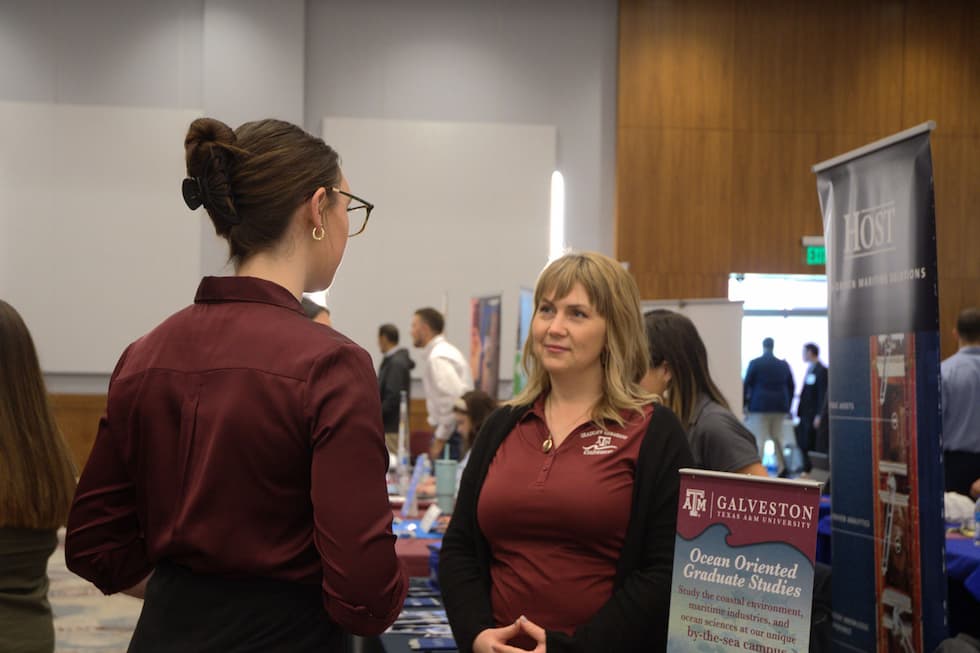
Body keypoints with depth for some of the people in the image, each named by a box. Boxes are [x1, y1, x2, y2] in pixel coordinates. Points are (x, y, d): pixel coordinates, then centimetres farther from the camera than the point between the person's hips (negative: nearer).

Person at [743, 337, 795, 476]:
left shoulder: (755, 363, -5)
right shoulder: (784, 364, 7)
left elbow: (747, 384, -4)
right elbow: (791, 386, 11)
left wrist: (745, 404, 4)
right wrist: (788, 405, 18)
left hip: (760, 406, -4)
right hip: (780, 406, 4)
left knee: (758, 438, -6)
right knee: (777, 437, 16)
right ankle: (783, 468, 12)